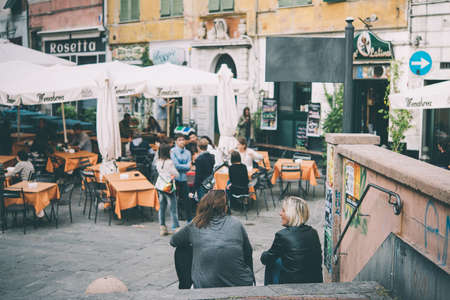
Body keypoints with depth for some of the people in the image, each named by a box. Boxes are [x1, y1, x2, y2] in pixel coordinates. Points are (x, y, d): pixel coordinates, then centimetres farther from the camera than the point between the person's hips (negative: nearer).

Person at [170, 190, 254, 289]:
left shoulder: (194, 226, 4)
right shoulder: (236, 223, 7)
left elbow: (173, 241, 19)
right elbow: (248, 253, 12)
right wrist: (251, 278, 24)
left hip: (206, 286, -1)